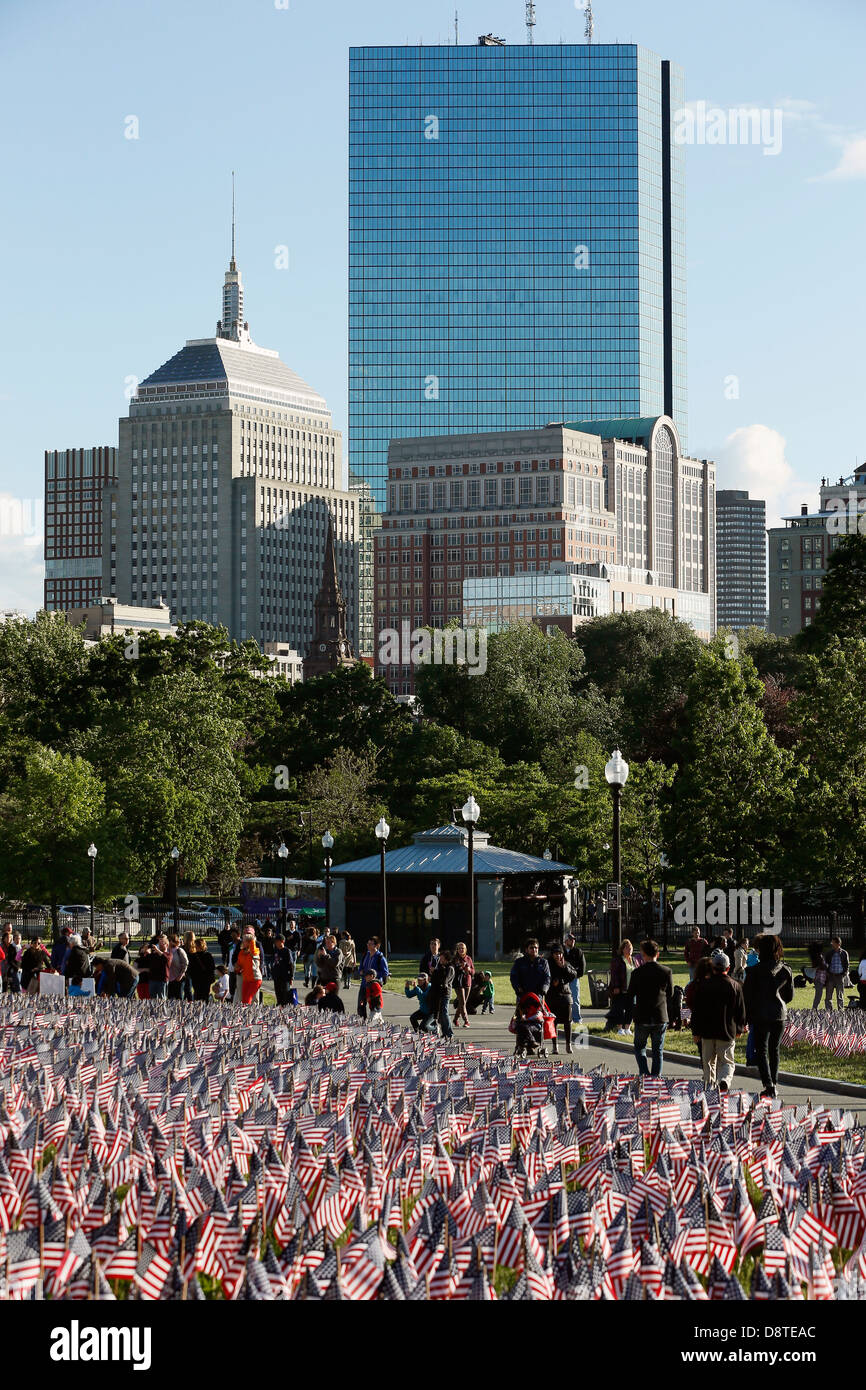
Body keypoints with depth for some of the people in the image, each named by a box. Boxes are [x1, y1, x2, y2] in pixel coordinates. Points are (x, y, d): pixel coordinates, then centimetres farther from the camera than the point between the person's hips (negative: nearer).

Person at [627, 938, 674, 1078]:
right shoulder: (666, 972, -3)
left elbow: (630, 996, -1)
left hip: (642, 1018, -1)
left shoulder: (637, 973, -8)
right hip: (661, 1017, 1)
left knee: (639, 1047, 14)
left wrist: (633, 1014, 13)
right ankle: (656, 1077, 11)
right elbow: (670, 996, 5)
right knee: (658, 1050, 12)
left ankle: (644, 1073, -3)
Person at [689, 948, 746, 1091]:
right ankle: (725, 1080, -24)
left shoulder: (703, 985, -1)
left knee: (709, 1062, 14)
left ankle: (709, 1084, 13)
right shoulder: (735, 986, -2)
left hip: (707, 1031, 1)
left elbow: (696, 1010, 1)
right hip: (728, 1031, -1)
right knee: (726, 1062, 3)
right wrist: (739, 1029, 17)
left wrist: (695, 1031, 7)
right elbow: (741, 1011, 3)